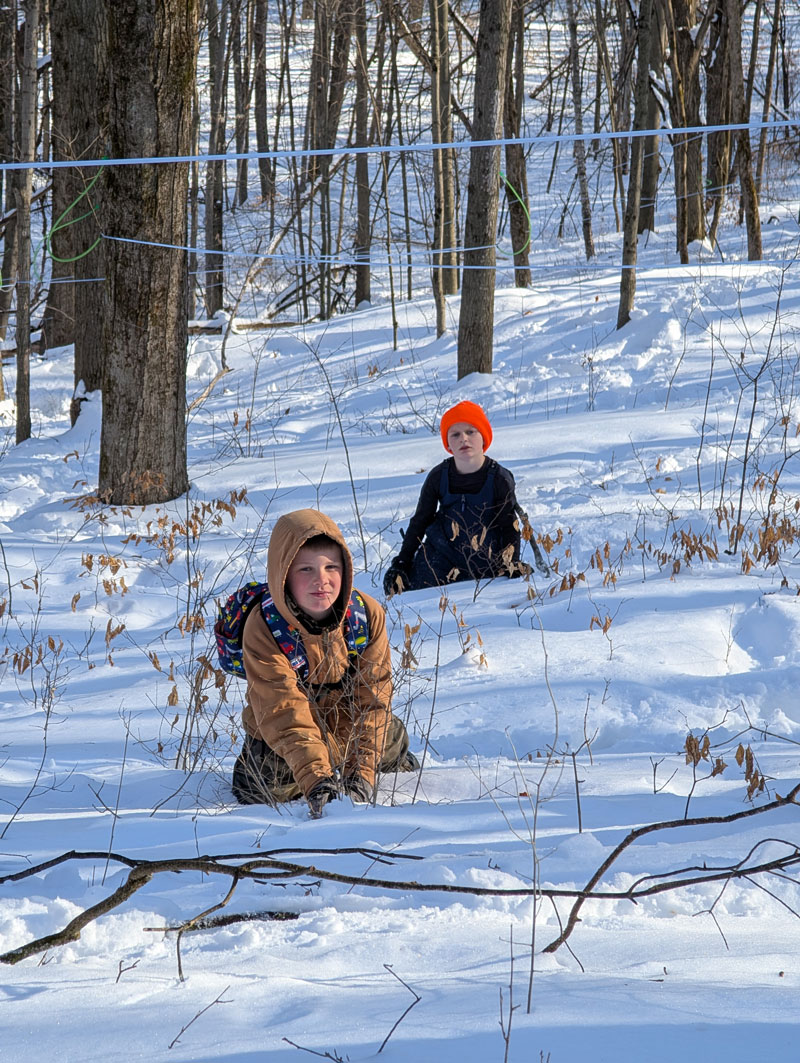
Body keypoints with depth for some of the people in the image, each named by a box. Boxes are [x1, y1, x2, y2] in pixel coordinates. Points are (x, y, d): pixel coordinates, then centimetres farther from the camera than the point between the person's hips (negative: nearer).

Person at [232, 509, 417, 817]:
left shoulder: (368, 614, -22)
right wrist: (315, 776, -50)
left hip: (351, 728, 4)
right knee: (263, 791, -17)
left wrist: (361, 771, -32)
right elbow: (284, 713, -38)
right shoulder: (263, 629, -31)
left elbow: (372, 698, -21)